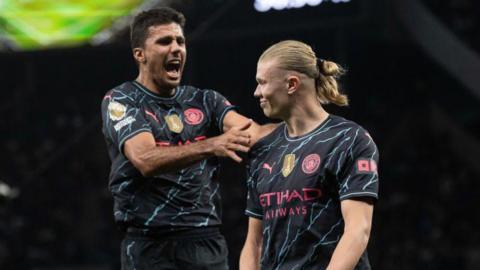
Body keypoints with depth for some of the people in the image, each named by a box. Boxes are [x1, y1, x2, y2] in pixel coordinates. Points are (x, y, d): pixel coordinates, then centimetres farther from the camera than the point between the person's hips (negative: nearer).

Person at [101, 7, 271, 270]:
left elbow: (249, 131, -4)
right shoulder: (120, 101, 0)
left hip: (209, 244, 4)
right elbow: (145, 159, -18)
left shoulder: (204, 100, 14)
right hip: (152, 248, -4)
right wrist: (210, 146, -32)